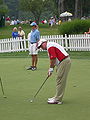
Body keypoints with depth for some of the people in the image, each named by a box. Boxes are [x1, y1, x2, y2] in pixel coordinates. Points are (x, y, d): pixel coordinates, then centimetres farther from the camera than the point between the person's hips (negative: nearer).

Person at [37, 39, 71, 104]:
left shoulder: (50, 46, -12)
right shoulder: (51, 45, 21)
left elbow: (53, 59, -18)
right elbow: (54, 60, 23)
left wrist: (51, 69, -7)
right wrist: (51, 69, 17)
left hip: (64, 62, -11)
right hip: (65, 61, 11)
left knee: (60, 81, -7)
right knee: (60, 81, 16)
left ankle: (58, 100, -4)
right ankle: (57, 97, 24)